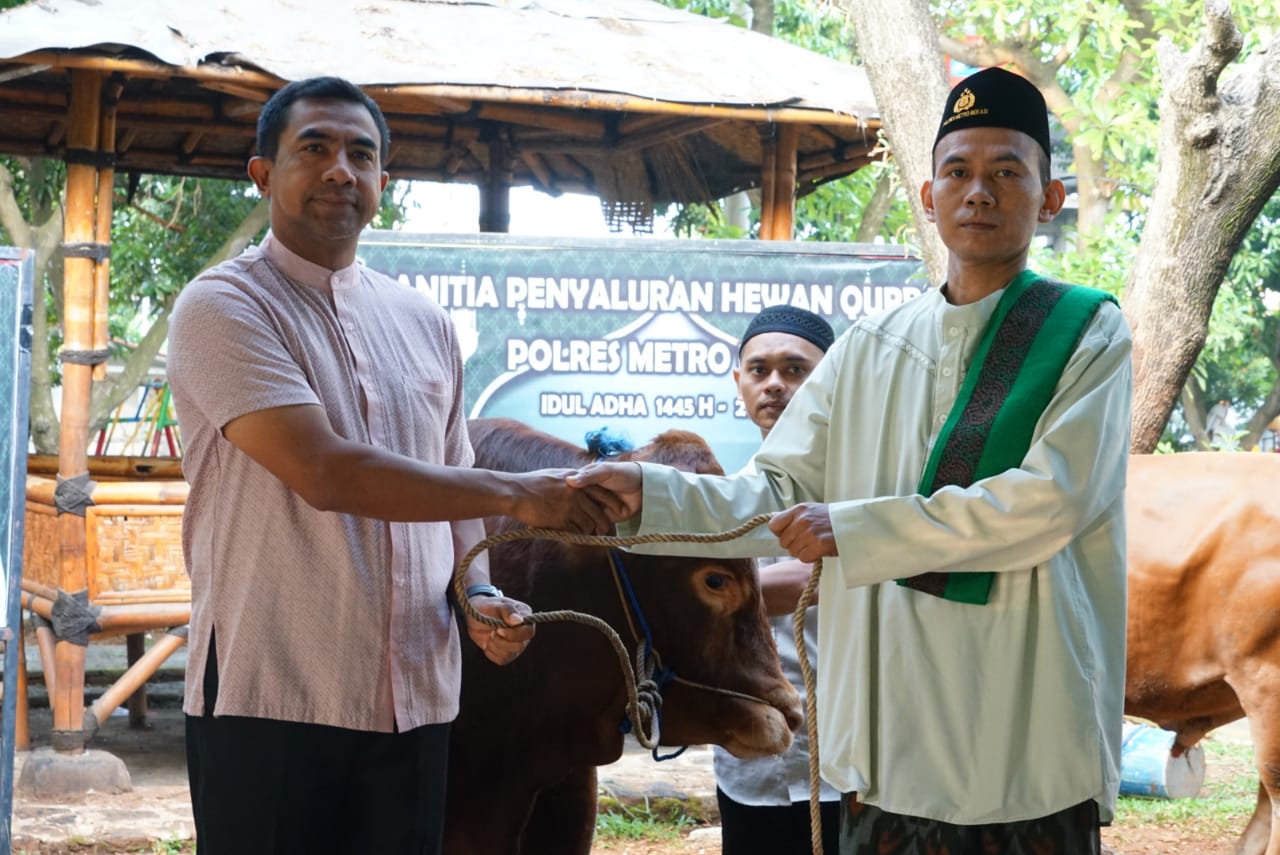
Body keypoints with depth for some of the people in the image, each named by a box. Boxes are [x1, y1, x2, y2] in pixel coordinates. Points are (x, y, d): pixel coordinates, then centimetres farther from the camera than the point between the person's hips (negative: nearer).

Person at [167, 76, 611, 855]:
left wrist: (479, 595, 1)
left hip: (416, 698, 5)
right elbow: (323, 472, -19)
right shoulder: (225, 307, -6)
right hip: (273, 699, -5)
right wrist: (517, 494, -17)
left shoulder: (425, 322, 14)